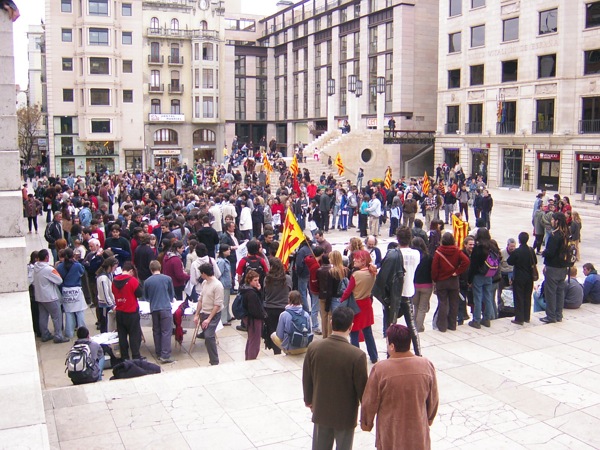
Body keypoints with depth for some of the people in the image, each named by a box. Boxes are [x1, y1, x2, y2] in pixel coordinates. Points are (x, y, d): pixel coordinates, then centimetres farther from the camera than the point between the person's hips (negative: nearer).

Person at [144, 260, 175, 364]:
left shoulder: (147, 281, 4)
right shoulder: (167, 279, 1)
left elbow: (146, 296, 18)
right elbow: (172, 294, 13)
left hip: (154, 309, 3)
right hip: (166, 308, -2)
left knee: (156, 332, 14)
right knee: (166, 332, -3)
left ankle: (158, 354, 18)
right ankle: (165, 356, -9)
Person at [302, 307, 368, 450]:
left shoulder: (313, 348, -14)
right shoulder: (357, 355, -24)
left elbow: (306, 379, -2)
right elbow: (361, 388, -14)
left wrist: (308, 400, 16)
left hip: (320, 411, 3)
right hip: (345, 415, -3)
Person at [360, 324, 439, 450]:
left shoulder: (380, 369, -23)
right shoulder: (426, 365, -15)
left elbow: (369, 402, -11)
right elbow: (433, 400, -1)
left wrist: (366, 423, 8)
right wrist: (429, 419, 17)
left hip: (390, 432, -2)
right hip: (417, 430, 2)